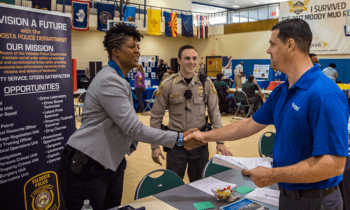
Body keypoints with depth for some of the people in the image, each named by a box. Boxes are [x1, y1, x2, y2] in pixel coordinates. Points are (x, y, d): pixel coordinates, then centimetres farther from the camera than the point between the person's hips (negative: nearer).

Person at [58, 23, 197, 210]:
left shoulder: (118, 80, 14)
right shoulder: (109, 80, -20)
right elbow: (134, 129, -24)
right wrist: (178, 138, -21)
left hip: (110, 163, 10)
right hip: (85, 167, -9)